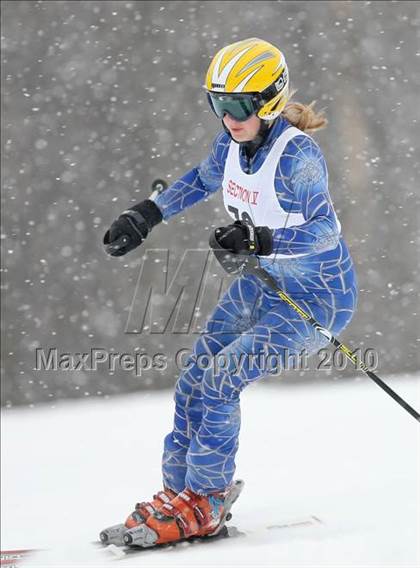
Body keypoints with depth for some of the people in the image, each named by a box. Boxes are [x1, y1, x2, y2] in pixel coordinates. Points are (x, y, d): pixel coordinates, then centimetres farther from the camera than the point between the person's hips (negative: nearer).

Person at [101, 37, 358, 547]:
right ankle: (179, 490, 17)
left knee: (217, 383, -16)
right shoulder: (233, 143, -2)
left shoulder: (297, 154, -26)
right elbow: (202, 179, 20)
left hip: (317, 298, -8)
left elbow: (326, 230, -33)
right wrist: (145, 215, 15)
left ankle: (203, 505, -2)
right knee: (191, 384, 3)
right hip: (261, 284, 8)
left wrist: (259, 240, -46)